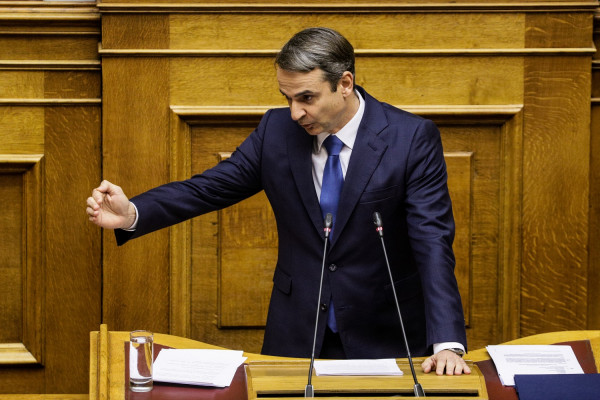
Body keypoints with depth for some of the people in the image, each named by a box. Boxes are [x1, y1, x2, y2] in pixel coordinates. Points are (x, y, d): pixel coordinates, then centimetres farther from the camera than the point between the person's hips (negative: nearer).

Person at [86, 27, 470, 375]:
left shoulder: (413, 138, -13)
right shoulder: (277, 129, -2)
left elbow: (433, 242, -19)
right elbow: (211, 187, -1)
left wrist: (447, 343, -30)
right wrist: (131, 213, -20)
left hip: (385, 340, -3)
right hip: (295, 336, 3)